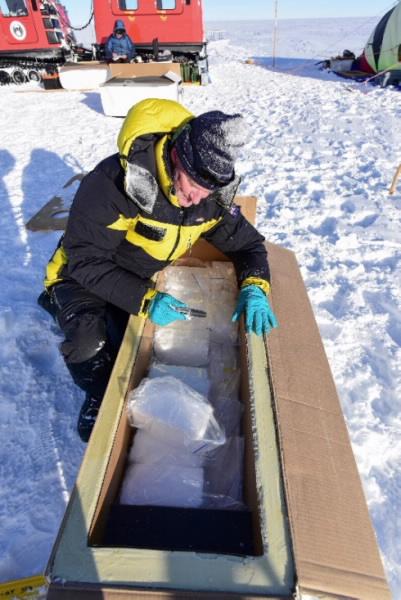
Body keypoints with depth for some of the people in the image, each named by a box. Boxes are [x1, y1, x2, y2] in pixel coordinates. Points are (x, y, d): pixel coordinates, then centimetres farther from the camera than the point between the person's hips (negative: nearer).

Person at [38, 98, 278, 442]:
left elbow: (247, 242, -6)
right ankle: (100, 396, 4)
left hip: (143, 280, 5)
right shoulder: (114, 181, -33)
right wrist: (145, 299, -40)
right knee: (89, 342, -28)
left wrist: (254, 288, -27)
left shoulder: (210, 197, -16)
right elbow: (86, 261, -29)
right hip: (84, 276, -4)